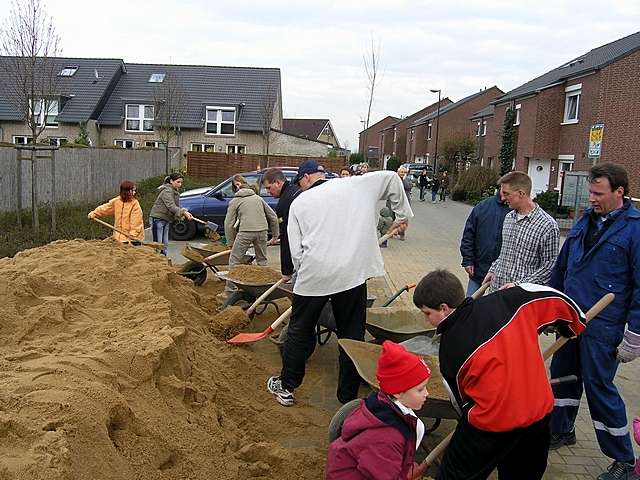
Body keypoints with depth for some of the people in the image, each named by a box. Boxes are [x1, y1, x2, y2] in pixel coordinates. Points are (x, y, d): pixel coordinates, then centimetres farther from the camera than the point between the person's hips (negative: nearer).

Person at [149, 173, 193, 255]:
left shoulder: (175, 192, 12)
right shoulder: (167, 191, -18)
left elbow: (175, 207, 14)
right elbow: (171, 206, -30)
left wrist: (181, 214, -6)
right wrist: (184, 212, -40)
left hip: (166, 220, 9)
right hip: (157, 219, -9)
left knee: (165, 244, 12)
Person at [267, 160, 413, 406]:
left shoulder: (299, 202, 8)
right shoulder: (355, 186, 10)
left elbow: (296, 250, 4)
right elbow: (391, 178, 13)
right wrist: (403, 215, 20)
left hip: (313, 274, 0)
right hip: (354, 273, 1)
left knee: (300, 330, 17)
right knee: (352, 334, 13)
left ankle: (286, 386, 30)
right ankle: (348, 396, 22)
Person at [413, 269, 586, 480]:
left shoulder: (449, 349, -9)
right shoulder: (507, 300, -6)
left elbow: (461, 400, 5)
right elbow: (555, 298, 3)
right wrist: (575, 323, 22)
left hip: (493, 423, -5)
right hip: (540, 413, 5)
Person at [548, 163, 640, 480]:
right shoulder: (586, 220, 9)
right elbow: (561, 267, 16)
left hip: (602, 329, -7)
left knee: (600, 389, 1)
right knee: (563, 376, 18)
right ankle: (561, 431, 40)